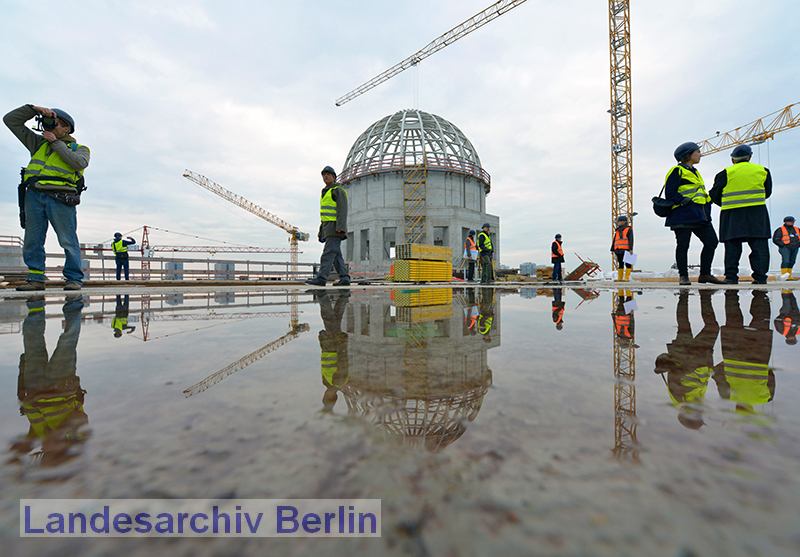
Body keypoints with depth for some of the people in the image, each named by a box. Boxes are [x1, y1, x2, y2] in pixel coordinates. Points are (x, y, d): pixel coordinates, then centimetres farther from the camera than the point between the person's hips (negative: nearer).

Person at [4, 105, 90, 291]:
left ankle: (74, 279, -7)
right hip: (34, 195, 5)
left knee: (68, 241, -9)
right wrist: (34, 109, 19)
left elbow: (79, 163, -8)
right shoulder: (38, 142, 27)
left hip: (60, 199, -5)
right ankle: (36, 279, 6)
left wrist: (56, 143, -1)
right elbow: (10, 120, 30)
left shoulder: (79, 148, 13)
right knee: (32, 241, 3)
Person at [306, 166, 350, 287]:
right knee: (336, 254, 4)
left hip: (335, 227, -9)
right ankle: (344, 278, 4)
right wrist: (321, 233, 21)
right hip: (328, 227, 9)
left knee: (329, 252, -14)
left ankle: (321, 278, -18)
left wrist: (340, 227, -24)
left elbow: (342, 210, -13)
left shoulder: (338, 191, -2)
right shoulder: (325, 193, 25)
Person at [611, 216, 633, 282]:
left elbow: (631, 240, -6)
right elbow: (614, 241, 21)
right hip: (618, 250, 6)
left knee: (627, 264, -4)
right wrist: (612, 249, 14)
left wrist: (631, 249, -14)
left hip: (626, 249, -6)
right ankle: (619, 278, 8)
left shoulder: (628, 229, 3)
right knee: (620, 264, 7)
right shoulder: (617, 231, 21)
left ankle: (626, 278, -5)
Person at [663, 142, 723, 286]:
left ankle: (705, 274, 11)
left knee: (711, 241, 3)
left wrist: (708, 200, 14)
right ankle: (683, 276, 2)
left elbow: (700, 193, 31)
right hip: (683, 215, -9)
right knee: (683, 245, -5)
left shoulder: (694, 172, 25)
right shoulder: (677, 171, -4)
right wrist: (685, 201, -21)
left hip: (699, 214, 9)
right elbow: (670, 194, -13)